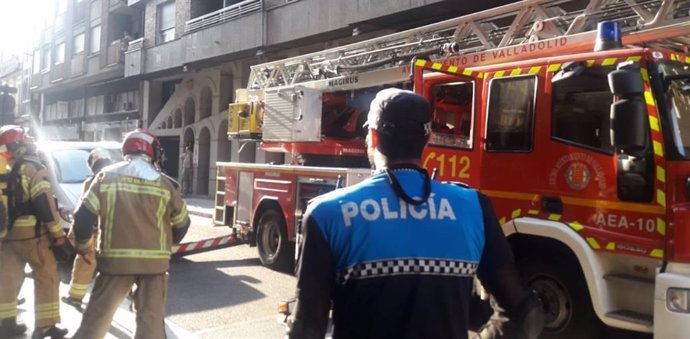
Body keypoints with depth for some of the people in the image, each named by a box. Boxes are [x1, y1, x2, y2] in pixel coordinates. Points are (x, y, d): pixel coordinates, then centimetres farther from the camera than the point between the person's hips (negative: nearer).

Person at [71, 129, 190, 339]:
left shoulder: (107, 176, 0)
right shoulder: (164, 184, 1)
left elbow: (84, 216, -4)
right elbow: (182, 223, 9)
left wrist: (83, 247, 12)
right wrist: (167, 243, 28)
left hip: (115, 258, 0)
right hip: (154, 260, 0)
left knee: (98, 314, 11)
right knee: (151, 317, 7)